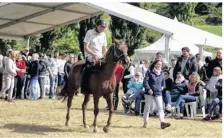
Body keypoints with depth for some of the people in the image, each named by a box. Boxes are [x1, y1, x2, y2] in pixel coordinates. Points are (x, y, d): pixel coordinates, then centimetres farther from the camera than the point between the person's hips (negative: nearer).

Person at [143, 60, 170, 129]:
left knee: (160, 107, -9)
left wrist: (162, 87, 12)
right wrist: (148, 89, -18)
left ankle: (162, 122, -16)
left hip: (158, 93, 4)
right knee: (147, 107, 6)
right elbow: (145, 81, -11)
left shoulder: (161, 73, 9)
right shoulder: (149, 72, -7)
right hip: (149, 93, -4)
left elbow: (163, 82, 25)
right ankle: (145, 122, 17)